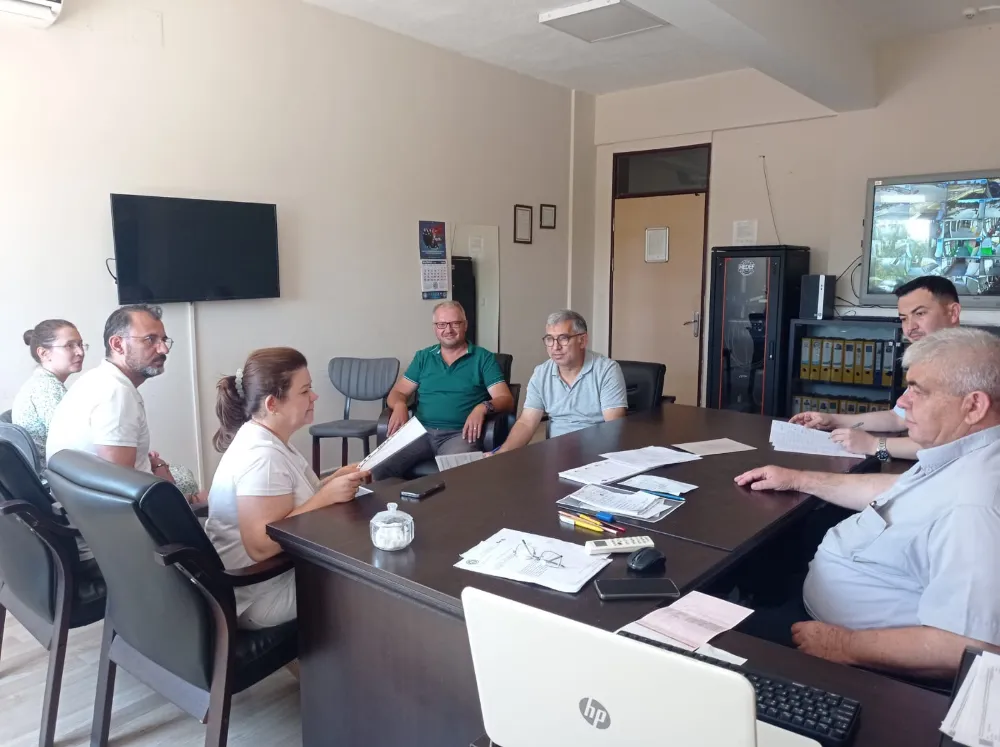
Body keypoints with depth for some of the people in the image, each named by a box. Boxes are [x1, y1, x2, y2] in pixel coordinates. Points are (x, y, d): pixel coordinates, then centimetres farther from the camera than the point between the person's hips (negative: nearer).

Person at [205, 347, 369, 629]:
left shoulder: (269, 439, 4)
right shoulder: (262, 456, -26)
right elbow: (261, 547, -31)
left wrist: (334, 481, -4)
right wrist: (328, 496, -28)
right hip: (260, 597, -9)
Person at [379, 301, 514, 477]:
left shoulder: (484, 358, 7)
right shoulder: (423, 357, 18)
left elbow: (506, 400, 1)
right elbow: (398, 392, 17)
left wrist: (483, 407, -22)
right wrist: (400, 405, -8)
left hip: (460, 433, -3)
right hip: (420, 431, 3)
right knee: (378, 468, -22)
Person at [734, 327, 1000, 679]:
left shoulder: (971, 505, -34)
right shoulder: (960, 456, -1)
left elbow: (961, 647, -38)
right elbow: (895, 491, 17)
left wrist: (844, 645, -28)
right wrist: (800, 479, 17)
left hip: (867, 660, -9)